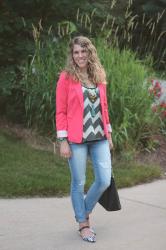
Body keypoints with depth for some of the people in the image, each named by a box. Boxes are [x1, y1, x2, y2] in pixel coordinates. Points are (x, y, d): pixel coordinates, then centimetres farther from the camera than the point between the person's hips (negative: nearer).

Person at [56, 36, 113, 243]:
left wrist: (108, 133, 15)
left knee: (104, 181, 3)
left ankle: (84, 211, 28)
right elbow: (60, 111, -5)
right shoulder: (66, 77, -4)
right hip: (77, 140, -4)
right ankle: (83, 224, 21)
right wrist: (63, 141, -10)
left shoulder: (99, 76, 10)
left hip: (99, 138, 5)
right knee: (79, 183, 5)